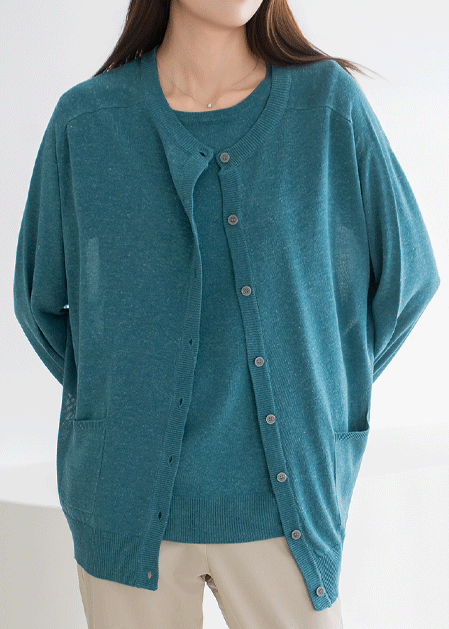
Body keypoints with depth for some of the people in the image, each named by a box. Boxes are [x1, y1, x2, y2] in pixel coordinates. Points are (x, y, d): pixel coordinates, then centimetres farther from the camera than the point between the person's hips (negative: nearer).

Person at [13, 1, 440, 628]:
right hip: (128, 500, 1)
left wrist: (325, 396, 6)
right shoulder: (86, 121, -2)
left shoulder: (330, 103, -3)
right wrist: (111, 399, 6)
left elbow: (407, 276, 6)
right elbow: (39, 299, 10)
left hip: (287, 499, 0)